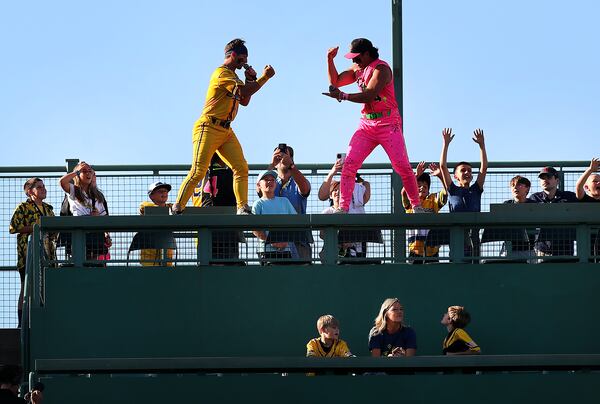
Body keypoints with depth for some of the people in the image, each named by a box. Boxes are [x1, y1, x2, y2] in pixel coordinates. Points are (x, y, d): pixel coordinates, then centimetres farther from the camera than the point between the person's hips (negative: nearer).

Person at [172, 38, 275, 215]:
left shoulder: (232, 77, 21)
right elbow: (245, 92, -21)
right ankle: (177, 209, -10)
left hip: (226, 131, 9)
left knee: (241, 167, -5)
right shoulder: (222, 73, -12)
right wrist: (265, 77, -12)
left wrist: (250, 80, 12)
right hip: (208, 129, -9)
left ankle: (242, 208, -7)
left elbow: (244, 101, 24)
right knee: (198, 172, -15)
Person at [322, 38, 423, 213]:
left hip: (388, 124, -7)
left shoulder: (381, 68, -13)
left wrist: (343, 96, -27)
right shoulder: (358, 69, 13)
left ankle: (417, 206, 1)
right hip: (367, 124, 7)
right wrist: (330, 59, 7)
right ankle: (343, 207, -10)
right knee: (349, 163, -8)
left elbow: (368, 95, -23)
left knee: (402, 166, -9)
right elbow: (335, 82, 19)